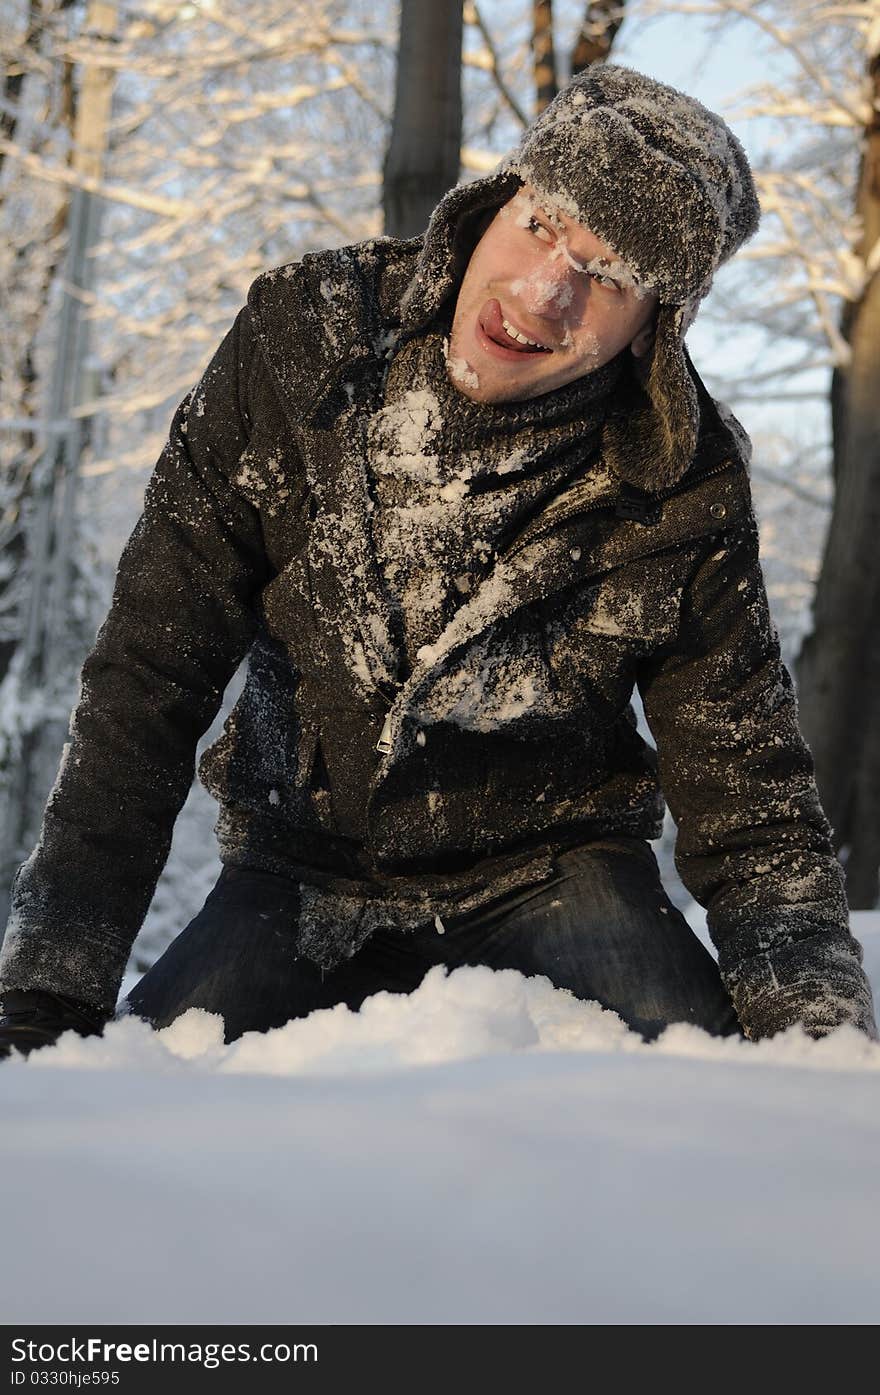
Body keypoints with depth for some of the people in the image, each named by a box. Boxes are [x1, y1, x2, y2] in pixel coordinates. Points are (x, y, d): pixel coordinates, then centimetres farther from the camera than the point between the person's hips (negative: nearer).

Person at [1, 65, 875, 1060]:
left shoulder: (681, 493, -15)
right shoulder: (299, 344, -15)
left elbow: (750, 801, -6)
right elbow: (148, 679, -14)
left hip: (546, 873, -1)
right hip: (301, 880, 1)